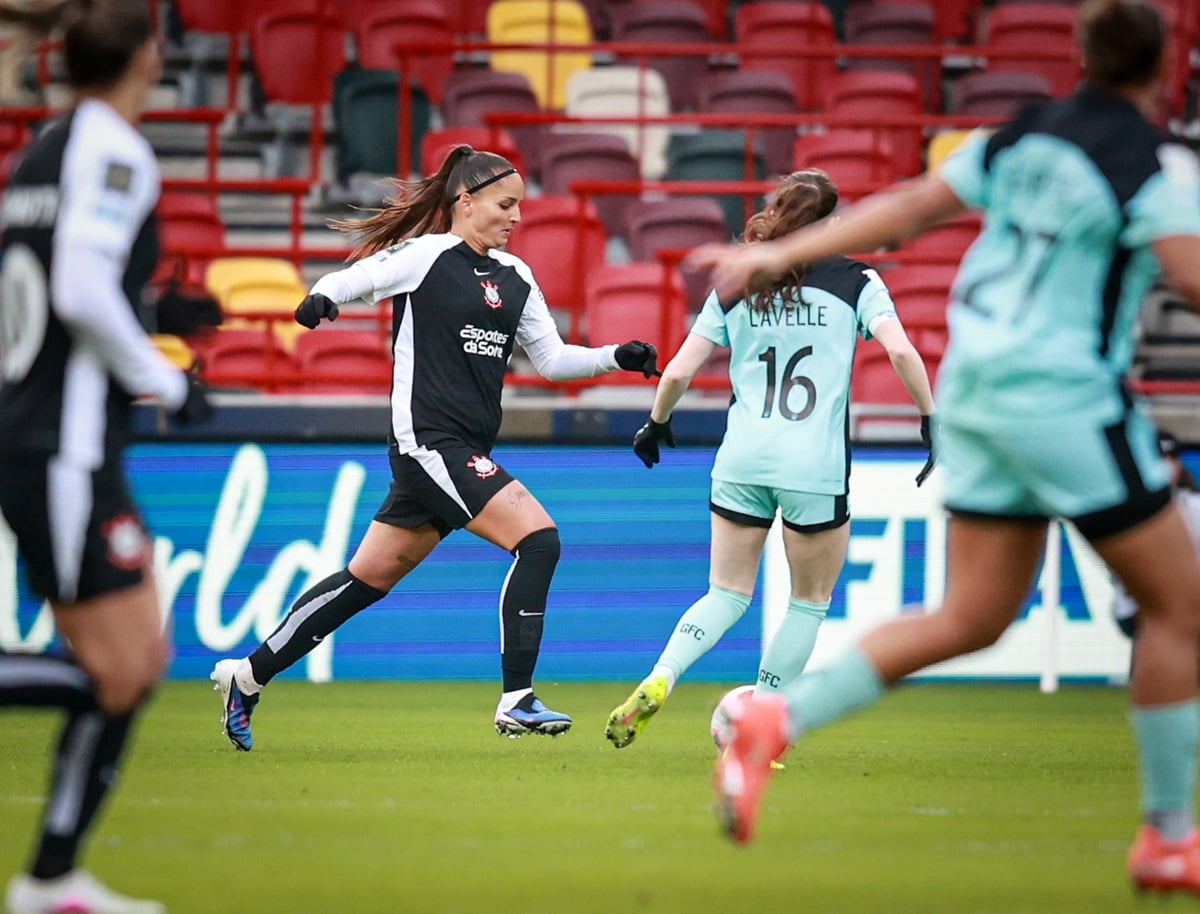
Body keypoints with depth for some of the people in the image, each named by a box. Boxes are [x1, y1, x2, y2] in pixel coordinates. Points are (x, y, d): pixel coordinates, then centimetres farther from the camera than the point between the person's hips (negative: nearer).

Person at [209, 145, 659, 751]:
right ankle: (516, 701, -14)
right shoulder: (425, 256, -6)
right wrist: (320, 301, -30)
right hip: (429, 441, -8)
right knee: (538, 537, -17)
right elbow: (345, 282, -7)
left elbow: (551, 360, 18)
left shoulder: (514, 277, 15)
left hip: (465, 452, 8)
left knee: (369, 578, 12)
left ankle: (247, 677, 22)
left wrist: (617, 357, 4)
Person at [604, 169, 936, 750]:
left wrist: (656, 424, 25)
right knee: (811, 601, 14)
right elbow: (901, 351, -12)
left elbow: (677, 373, 9)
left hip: (741, 460, 3)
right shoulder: (855, 282, 2)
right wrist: (931, 419, -3)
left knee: (727, 595, 13)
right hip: (816, 466, -3)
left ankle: (658, 681, -12)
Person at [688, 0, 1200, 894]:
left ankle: (779, 719, -3)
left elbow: (908, 205, 10)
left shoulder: (1023, 137, 10)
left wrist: (780, 254, 12)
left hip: (975, 386, 8)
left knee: (973, 617, 11)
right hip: (1064, 394, -7)